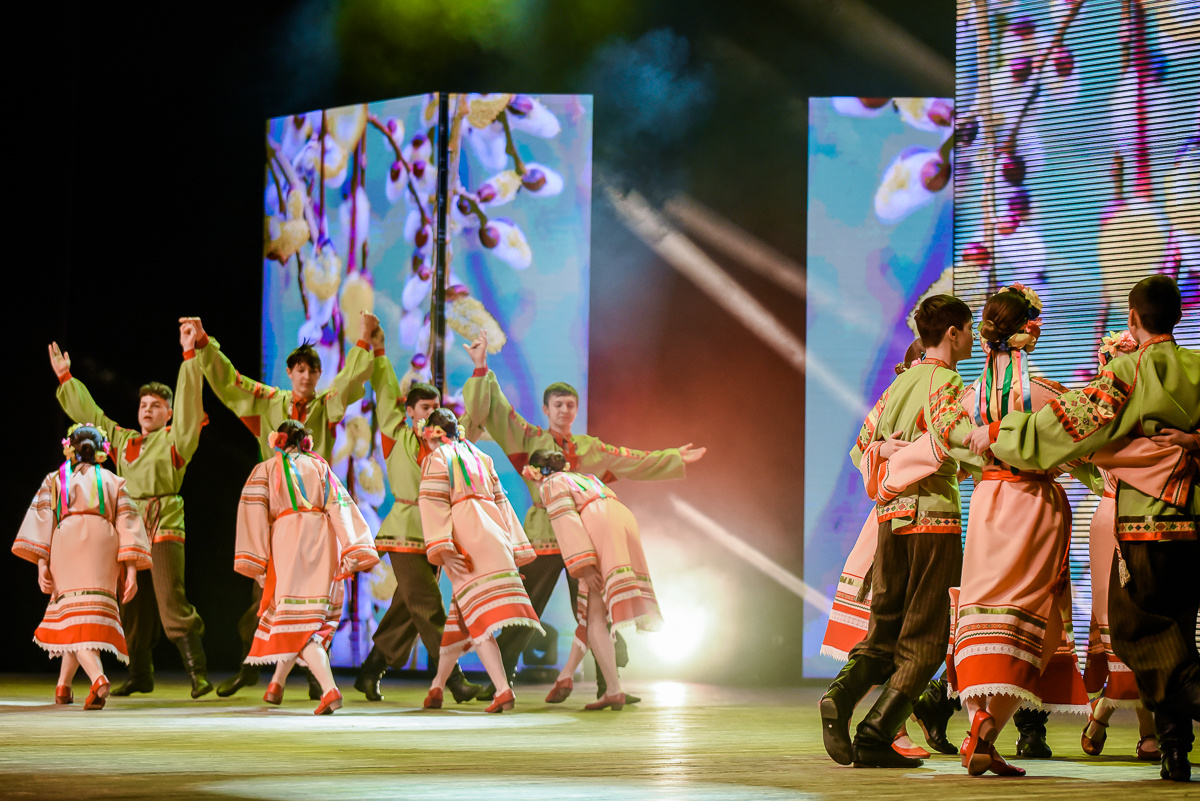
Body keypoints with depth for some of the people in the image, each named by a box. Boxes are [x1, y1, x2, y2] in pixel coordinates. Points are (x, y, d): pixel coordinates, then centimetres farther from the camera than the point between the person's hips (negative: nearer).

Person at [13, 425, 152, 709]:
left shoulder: (55, 480, 18)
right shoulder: (114, 482, 21)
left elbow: (43, 518, 3)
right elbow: (128, 523, 7)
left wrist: (41, 563, -3)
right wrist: (131, 571, 1)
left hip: (66, 546, -2)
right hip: (104, 547, 2)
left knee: (76, 619, -10)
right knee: (80, 621, 17)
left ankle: (99, 679, -36)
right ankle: (63, 687, 26)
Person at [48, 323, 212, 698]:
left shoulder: (174, 439, 3)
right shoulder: (123, 440, 19)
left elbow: (188, 402, -9)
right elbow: (89, 413, 27)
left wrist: (189, 355, -17)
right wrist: (65, 378, 30)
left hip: (165, 528, -6)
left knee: (172, 603, -15)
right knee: (133, 607, 9)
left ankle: (198, 673, -15)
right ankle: (139, 675, 18)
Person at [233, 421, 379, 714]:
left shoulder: (266, 469, 15)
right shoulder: (321, 467, 21)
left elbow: (254, 511, 1)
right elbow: (341, 506, 7)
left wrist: (254, 560, -3)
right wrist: (352, 553, -2)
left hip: (287, 537, -3)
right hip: (323, 539, 3)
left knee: (299, 623, -8)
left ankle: (329, 689, -28)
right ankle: (277, 684, 31)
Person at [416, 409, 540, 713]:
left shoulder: (436, 459, 5)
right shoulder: (479, 457, 24)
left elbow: (434, 505, -7)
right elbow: (500, 501, 22)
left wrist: (441, 547, -15)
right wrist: (516, 548, 22)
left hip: (465, 537, -6)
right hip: (493, 535, 6)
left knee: (476, 615, -12)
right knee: (462, 616, 12)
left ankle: (503, 690, -25)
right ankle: (437, 687, 20)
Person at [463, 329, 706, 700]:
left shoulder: (590, 448, 16)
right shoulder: (529, 439, 6)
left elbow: (631, 460, 25)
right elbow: (494, 409, 3)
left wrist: (674, 458, 28)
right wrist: (482, 370, -2)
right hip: (543, 536, -3)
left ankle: (608, 684, 7)